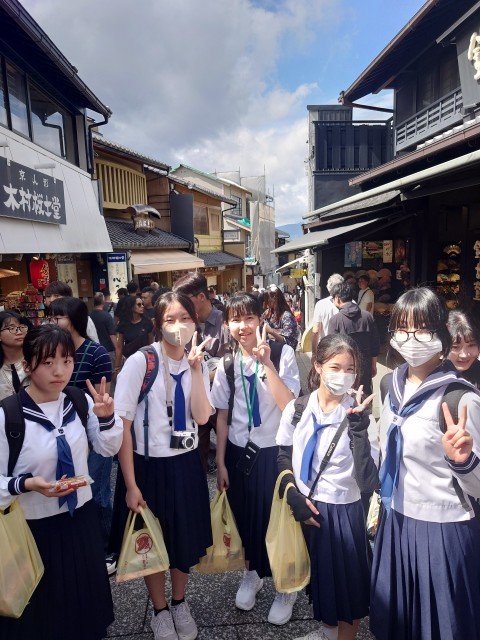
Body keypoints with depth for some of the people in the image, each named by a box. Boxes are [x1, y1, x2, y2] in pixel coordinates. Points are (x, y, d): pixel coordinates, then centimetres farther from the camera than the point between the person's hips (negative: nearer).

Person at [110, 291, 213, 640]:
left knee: (186, 538, 20)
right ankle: (160, 611, 45)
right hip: (148, 466, -4)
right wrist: (131, 485, -12)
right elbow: (122, 425, -15)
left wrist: (196, 368, -21)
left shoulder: (198, 363, -2)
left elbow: (202, 417, -14)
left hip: (186, 464, 4)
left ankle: (180, 603, 49)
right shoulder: (140, 362, -18)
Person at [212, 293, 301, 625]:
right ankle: (253, 572, 48)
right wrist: (221, 462, 4)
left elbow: (289, 406, -24)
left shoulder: (283, 354, -14)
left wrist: (267, 363, -31)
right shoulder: (227, 364, -3)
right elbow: (222, 416, 2)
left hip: (276, 451, -3)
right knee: (245, 516, 18)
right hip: (239, 452, 3)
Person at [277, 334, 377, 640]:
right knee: (318, 577, 24)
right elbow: (284, 457, 5)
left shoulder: (359, 417, -16)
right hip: (305, 509, 4)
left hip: (343, 512, -3)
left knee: (347, 584, 14)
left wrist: (358, 427, -34)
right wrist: (294, 497, -8)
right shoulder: (297, 409, -8)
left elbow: (368, 482, -26)